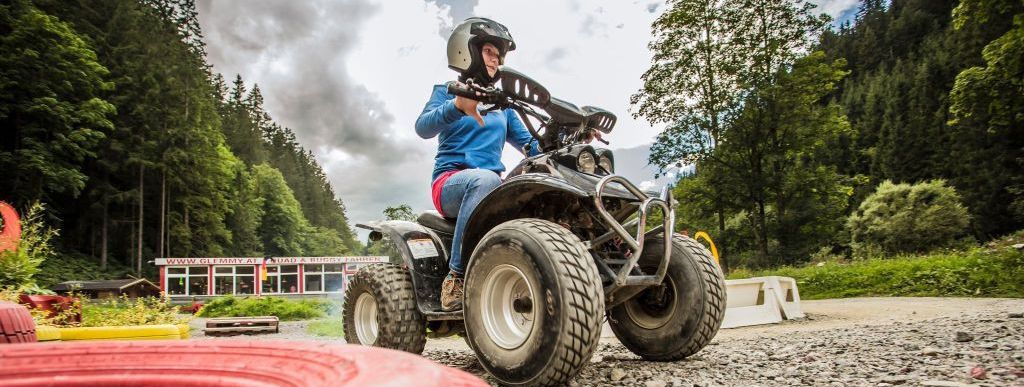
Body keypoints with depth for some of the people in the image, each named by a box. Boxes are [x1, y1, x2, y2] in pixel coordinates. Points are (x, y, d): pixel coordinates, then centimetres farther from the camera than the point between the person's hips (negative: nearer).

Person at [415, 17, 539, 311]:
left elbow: (530, 145, 18)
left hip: (491, 183, 5)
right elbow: (423, 128, -11)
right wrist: (457, 106, -31)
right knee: (485, 180, -40)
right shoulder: (447, 91, 10)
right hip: (451, 181, -4)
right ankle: (456, 277, -35)